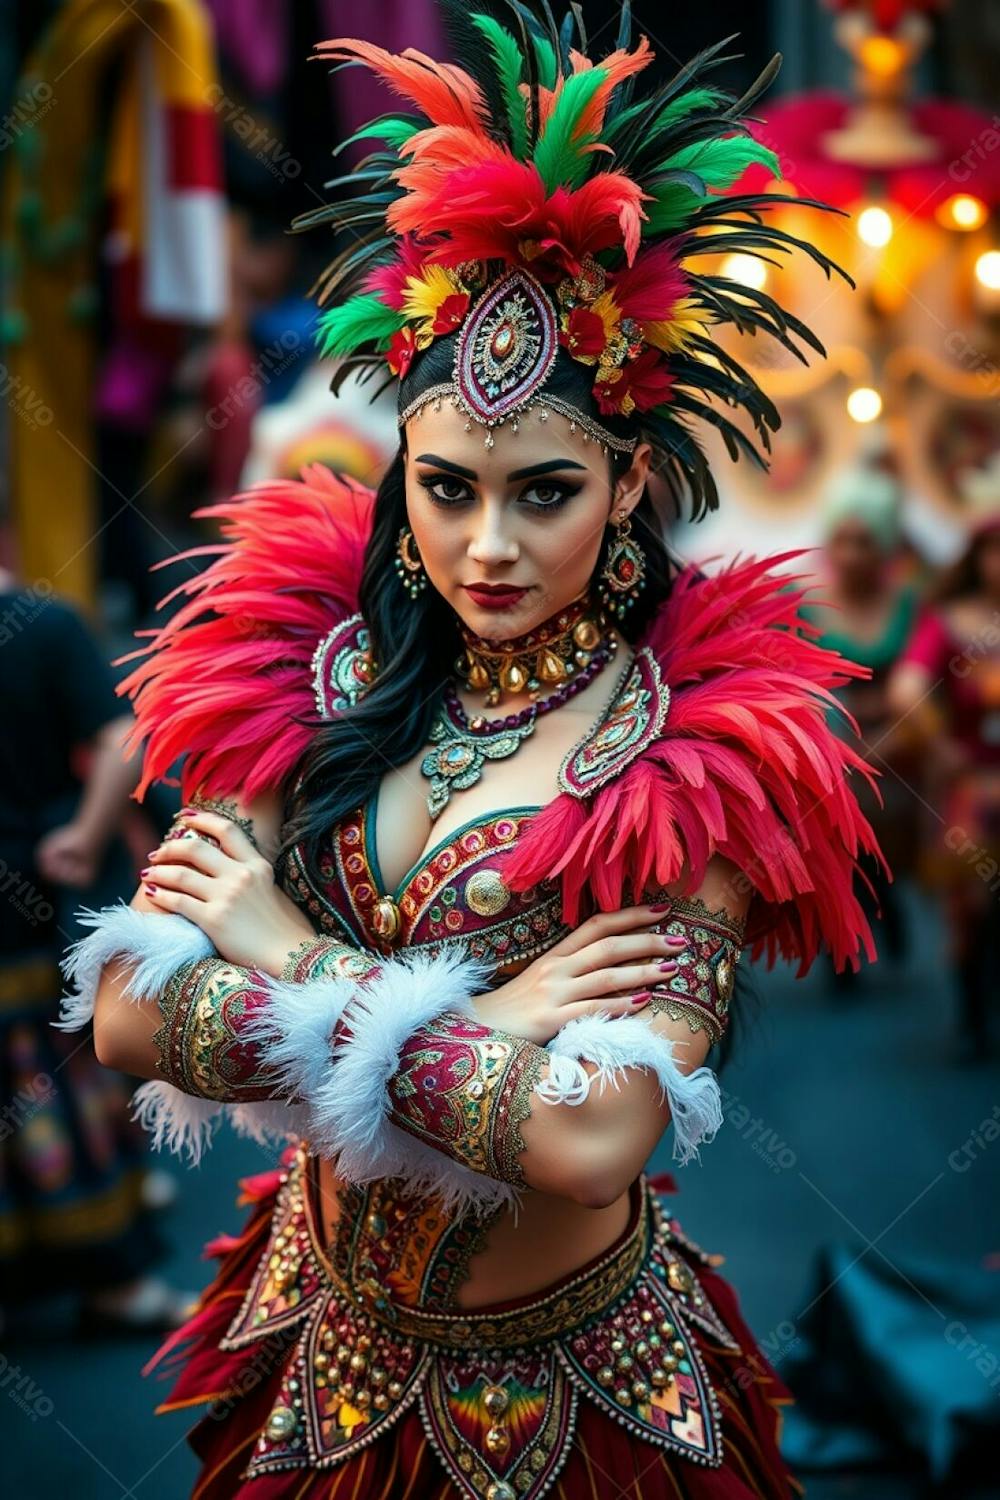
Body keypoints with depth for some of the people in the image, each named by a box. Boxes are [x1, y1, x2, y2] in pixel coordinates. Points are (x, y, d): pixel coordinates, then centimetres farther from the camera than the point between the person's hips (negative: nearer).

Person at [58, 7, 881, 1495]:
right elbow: (128, 1018, -17)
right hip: (326, 1355, 4)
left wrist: (291, 960, -22)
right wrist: (469, 1019, -26)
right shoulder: (311, 671, -9)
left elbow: (586, 1139, -31)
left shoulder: (696, 759, -19)